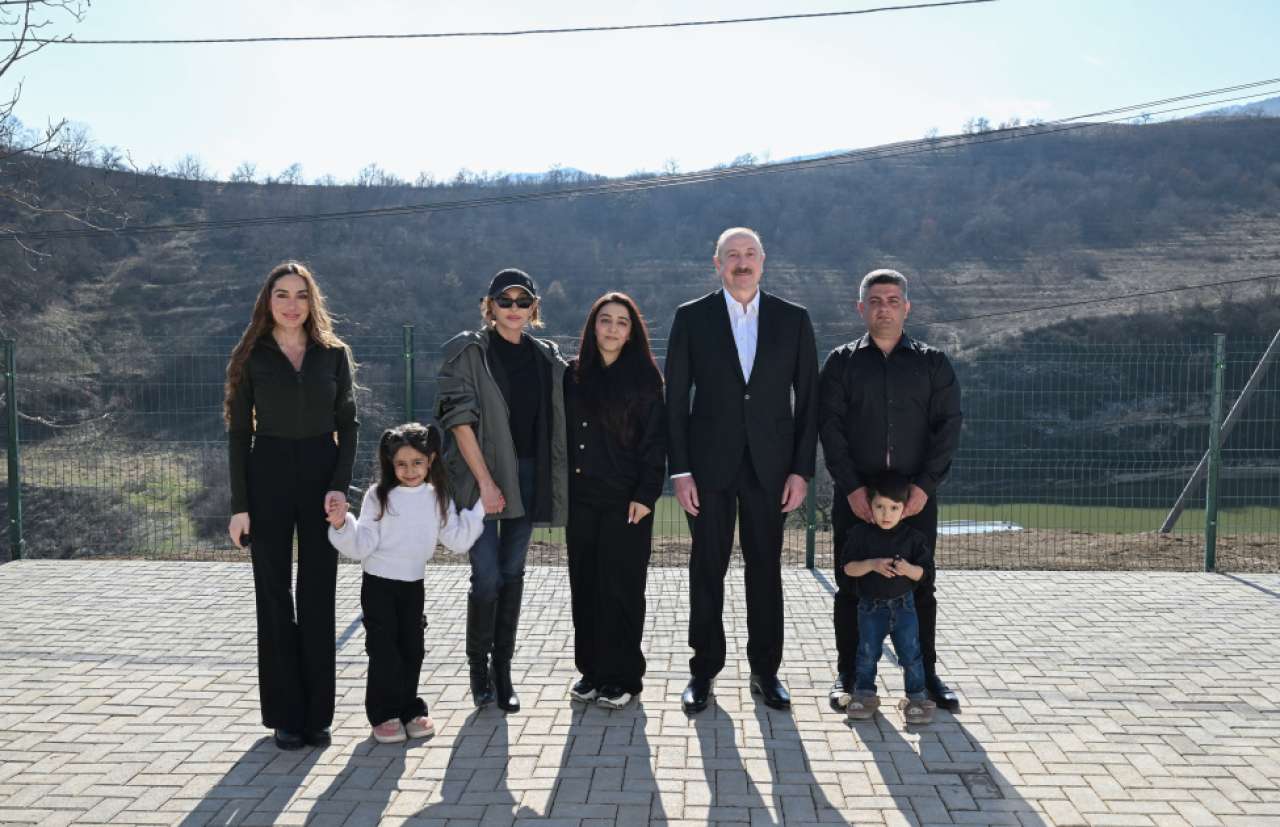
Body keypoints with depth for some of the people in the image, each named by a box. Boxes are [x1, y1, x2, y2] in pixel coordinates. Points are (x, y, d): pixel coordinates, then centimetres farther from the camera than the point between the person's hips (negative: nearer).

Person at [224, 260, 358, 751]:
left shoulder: (333, 353, 5)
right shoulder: (251, 356, 2)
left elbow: (348, 424, 5)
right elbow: (238, 432, 1)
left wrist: (340, 485, -8)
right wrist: (239, 506, -4)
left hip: (322, 474, 1)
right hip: (268, 476, -1)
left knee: (318, 596, 4)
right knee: (274, 597, 4)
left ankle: (317, 714, 14)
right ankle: (285, 715, 15)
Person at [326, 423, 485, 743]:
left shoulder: (438, 499, 1)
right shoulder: (379, 496, -10)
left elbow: (458, 540, 1)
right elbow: (361, 546, -10)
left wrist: (480, 509, 0)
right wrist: (342, 525, -27)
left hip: (413, 584, 3)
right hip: (378, 584, -3)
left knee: (412, 648, 9)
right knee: (384, 650, 0)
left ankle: (410, 709, 23)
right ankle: (384, 714, 12)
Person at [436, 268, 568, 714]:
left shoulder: (547, 357, 10)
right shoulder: (468, 351, -2)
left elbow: (557, 420, 15)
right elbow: (460, 418, -9)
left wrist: (559, 479, 6)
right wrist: (485, 481, -15)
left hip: (528, 475, 4)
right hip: (482, 475, -4)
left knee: (512, 573, 8)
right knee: (487, 575, -7)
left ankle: (502, 671, 18)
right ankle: (478, 666, 15)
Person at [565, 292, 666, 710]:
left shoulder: (645, 377, -1)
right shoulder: (575, 374, 9)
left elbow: (655, 441, -4)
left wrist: (645, 495, -11)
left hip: (625, 501, -3)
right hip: (581, 499, 4)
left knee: (621, 587, 0)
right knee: (585, 585, 8)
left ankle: (622, 676, 12)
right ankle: (591, 670, 21)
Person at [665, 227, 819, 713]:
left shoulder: (793, 320, 6)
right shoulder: (691, 318, 2)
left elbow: (808, 399, 5)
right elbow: (676, 400, 0)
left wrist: (801, 470, -2)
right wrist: (680, 470, -6)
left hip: (769, 466, 1)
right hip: (710, 465, -1)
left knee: (766, 570, 8)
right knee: (707, 569, 6)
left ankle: (765, 670, 22)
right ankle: (704, 670, 20)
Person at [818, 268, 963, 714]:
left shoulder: (933, 363, 8)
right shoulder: (841, 362, 6)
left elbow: (948, 425, 1)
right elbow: (830, 427, -1)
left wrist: (924, 485, -10)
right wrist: (851, 487, -11)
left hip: (916, 494, 1)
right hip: (855, 495, 0)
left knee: (920, 585, 7)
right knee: (851, 586, 4)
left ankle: (926, 673, 19)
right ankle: (848, 674, 15)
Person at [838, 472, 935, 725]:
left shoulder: (912, 537, -4)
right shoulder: (860, 534, -7)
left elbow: (922, 572, -3)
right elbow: (848, 568, -9)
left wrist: (908, 569, -25)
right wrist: (872, 564, -24)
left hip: (903, 605, 0)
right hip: (870, 606, 0)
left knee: (911, 653, 2)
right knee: (867, 654, 9)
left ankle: (916, 696, 16)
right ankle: (864, 694, 24)